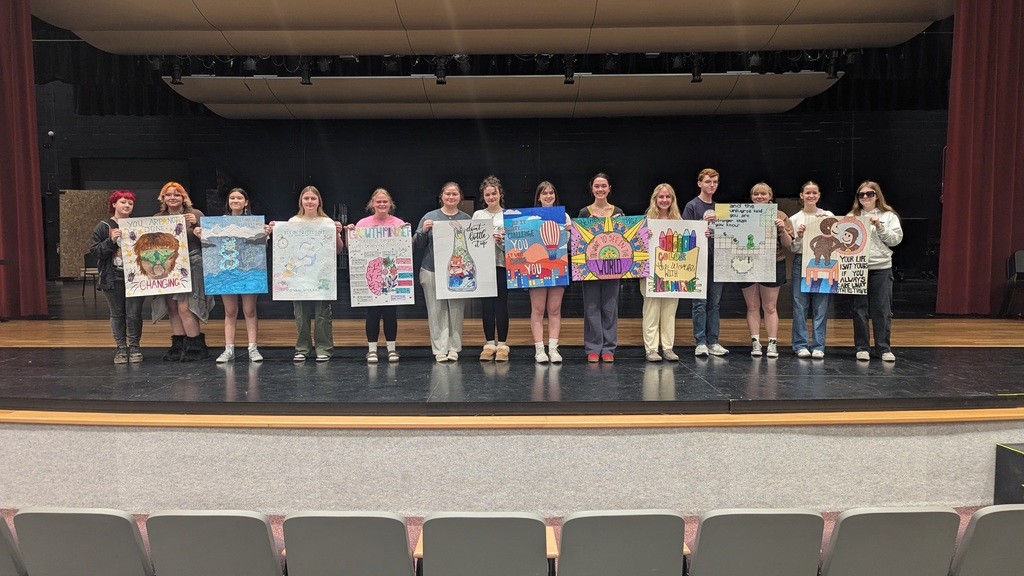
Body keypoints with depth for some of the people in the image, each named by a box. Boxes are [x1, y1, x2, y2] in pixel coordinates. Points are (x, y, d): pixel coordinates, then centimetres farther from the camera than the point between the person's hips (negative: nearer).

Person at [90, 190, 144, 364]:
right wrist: (111, 241, -15)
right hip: (112, 278, 0)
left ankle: (134, 347, 11)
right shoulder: (103, 227, 2)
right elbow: (94, 250, -4)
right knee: (117, 314, 7)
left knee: (134, 313, -1)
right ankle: (121, 349, 14)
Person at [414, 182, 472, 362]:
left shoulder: (466, 219, 8)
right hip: (433, 271, -1)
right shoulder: (430, 217, 5)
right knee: (437, 311, 0)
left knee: (456, 311, 3)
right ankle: (440, 349, 5)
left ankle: (453, 348, 12)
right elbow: (418, 244, 4)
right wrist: (423, 231, -13)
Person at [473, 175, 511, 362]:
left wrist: (502, 240, -18)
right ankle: (489, 343, 13)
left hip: (502, 264, -2)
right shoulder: (477, 215, 12)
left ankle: (502, 345, 8)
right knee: (486, 304, 4)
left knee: (501, 303, -1)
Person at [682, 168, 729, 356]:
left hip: (717, 260, 5)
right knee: (700, 303, -3)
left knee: (714, 302, 8)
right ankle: (700, 342, 2)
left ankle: (713, 342, 13)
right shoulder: (692, 206, -1)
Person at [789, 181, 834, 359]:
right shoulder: (794, 219, 6)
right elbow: (792, 248, 6)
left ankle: (818, 346, 7)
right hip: (801, 263, 0)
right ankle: (801, 345, 9)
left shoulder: (828, 216, 7)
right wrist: (799, 236, -12)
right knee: (800, 305, 1)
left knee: (821, 306, 0)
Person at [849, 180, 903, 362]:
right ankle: (862, 347, 13)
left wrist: (879, 227, -11)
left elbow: (896, 239, -2)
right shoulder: (852, 217, 8)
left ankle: (884, 348, 10)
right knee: (860, 309, 4)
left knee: (882, 310, 1)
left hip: (882, 268, -1)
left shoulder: (889, 216, 7)